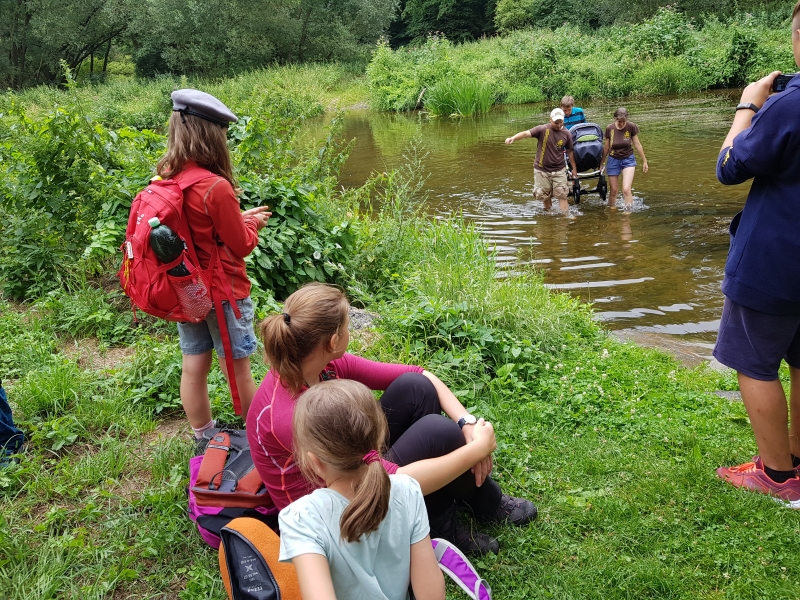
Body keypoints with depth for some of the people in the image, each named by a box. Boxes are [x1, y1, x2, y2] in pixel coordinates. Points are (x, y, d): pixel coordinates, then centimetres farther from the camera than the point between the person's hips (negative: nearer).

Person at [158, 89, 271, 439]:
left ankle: (204, 439, 30)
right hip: (223, 292, -6)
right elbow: (242, 246, -14)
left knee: (194, 367, 14)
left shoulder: (165, 179, -3)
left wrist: (239, 217, 8)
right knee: (237, 368, 8)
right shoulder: (216, 187, -24)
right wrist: (252, 223, 5)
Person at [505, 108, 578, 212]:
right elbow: (526, 133, -21)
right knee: (545, 196, 10)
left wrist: (574, 168, 11)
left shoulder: (566, 134, -1)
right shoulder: (542, 129, -10)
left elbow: (569, 152, 9)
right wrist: (513, 138, -39)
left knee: (562, 195, -1)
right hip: (541, 170, -1)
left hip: (559, 170, 1)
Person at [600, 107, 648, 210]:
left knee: (626, 189, -17)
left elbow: (637, 144, -1)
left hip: (628, 160, -1)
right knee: (613, 190, 9)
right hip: (613, 160, 1)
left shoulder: (631, 127, -11)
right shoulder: (609, 129, -8)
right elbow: (606, 148, 4)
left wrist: (644, 161, 5)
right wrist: (601, 163, 11)